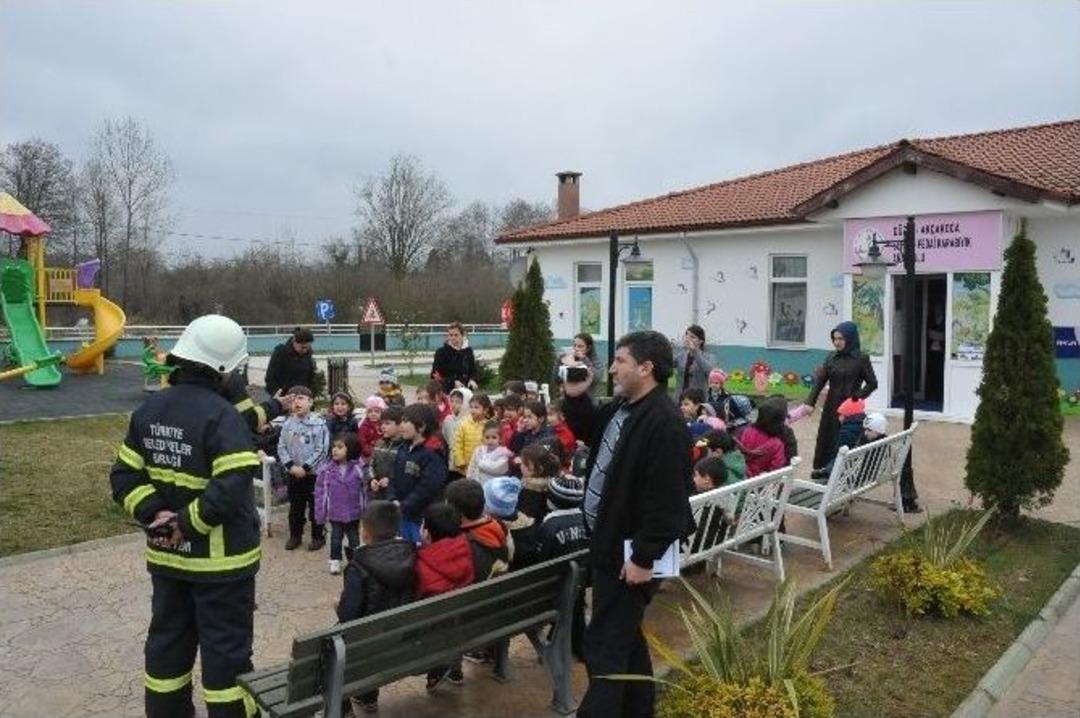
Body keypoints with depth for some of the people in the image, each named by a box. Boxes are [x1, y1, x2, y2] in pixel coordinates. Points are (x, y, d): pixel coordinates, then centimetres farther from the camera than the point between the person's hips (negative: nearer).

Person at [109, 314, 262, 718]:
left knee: (168, 639, 21)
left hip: (166, 553, 7)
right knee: (226, 648, 6)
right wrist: (188, 522, -18)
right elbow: (232, 487, -31)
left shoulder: (149, 409, 3)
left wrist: (155, 515, -6)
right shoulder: (221, 415, -22)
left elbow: (124, 476, 5)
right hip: (219, 558, -7)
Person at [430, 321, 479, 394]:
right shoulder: (441, 352, -1)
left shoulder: (468, 351, 9)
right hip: (447, 390, -3)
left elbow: (474, 371, 15)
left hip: (465, 389, 3)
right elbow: (436, 374, -6)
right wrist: (453, 382, -18)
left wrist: (472, 380, -8)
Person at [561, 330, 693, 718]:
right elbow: (589, 432, 24)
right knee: (625, 636, 23)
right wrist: (575, 397, 6)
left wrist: (643, 557, -24)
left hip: (629, 553, -10)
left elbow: (665, 499, -27)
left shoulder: (664, 423, -25)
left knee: (604, 647, -1)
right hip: (610, 543, 10)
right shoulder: (622, 406, 6)